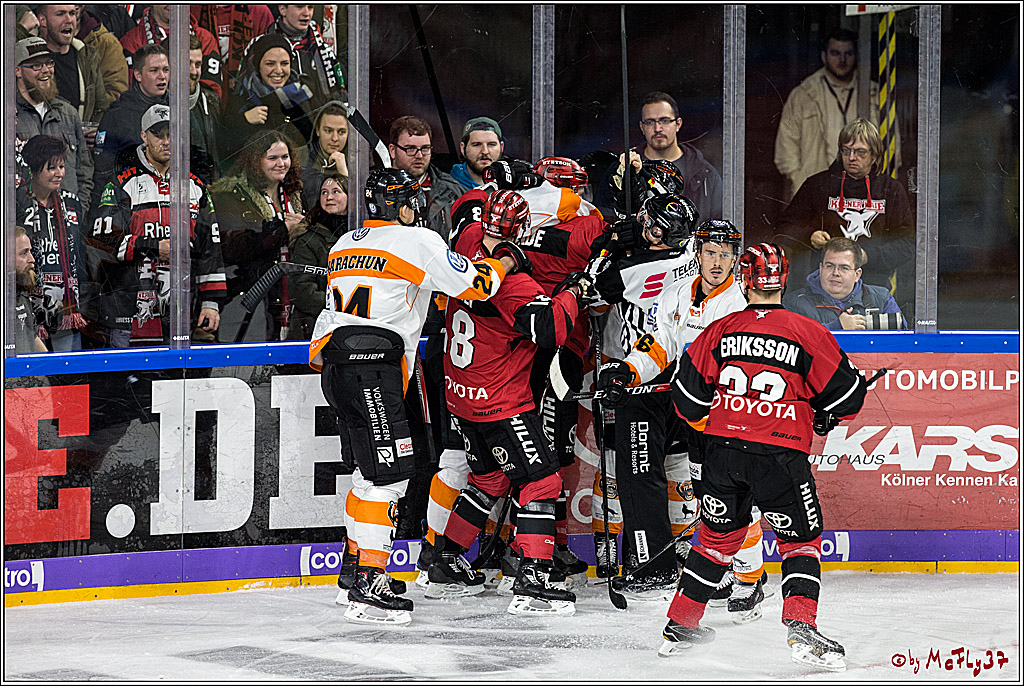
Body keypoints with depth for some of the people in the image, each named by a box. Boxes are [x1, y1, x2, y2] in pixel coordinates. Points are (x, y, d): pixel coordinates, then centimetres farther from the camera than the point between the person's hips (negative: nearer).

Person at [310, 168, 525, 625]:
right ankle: (367, 586, -17)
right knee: (389, 472, -10)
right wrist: (505, 260, 15)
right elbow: (473, 284, -2)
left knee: (371, 469, 20)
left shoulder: (344, 245, 19)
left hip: (336, 364, 9)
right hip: (373, 368, -9)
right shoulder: (416, 242, -5)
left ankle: (356, 564, 27)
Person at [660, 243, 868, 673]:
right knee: (800, 540, 11)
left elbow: (688, 399, 9)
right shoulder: (808, 334, -3)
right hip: (781, 456, -3)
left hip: (723, 451, 3)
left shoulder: (719, 331, 3)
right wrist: (825, 416, 25)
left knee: (718, 536, 20)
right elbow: (845, 396, 3)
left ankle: (679, 626, 24)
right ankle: (800, 628, -7)